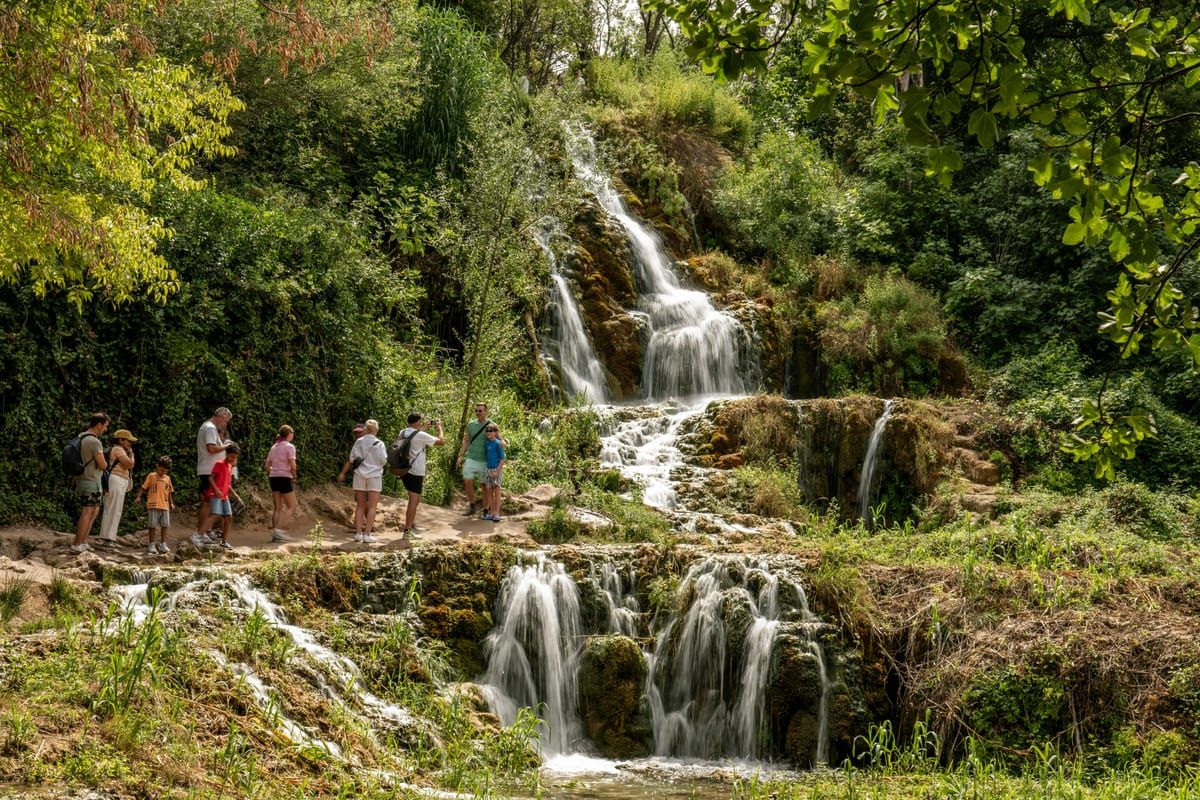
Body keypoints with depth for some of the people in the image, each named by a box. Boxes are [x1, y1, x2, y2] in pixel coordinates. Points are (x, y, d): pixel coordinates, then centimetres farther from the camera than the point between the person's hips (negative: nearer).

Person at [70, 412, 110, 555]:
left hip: (82, 479, 10)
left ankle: (83, 542, 17)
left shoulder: (81, 437, 8)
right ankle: (76, 545, -9)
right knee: (87, 512, -8)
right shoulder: (95, 442, -20)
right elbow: (103, 465, -15)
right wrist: (106, 463, 7)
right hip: (91, 481, -10)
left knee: (95, 510, 18)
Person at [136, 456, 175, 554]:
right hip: (153, 505, -4)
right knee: (153, 525, -2)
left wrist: (171, 503, 13)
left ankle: (162, 544, 13)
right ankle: (152, 545, 4)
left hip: (165, 506, 4)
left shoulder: (167, 478, 15)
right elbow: (144, 487, 2)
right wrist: (139, 497, -9)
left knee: (165, 525, 4)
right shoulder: (151, 476, 3)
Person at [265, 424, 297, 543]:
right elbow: (292, 465, -15)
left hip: (273, 478, 7)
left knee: (278, 507, 11)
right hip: (284, 478, -7)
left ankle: (275, 533, 6)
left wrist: (271, 475, 17)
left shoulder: (274, 447, 13)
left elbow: (268, 465, 11)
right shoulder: (289, 447, -7)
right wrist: (294, 476, 0)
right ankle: (279, 529, -12)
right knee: (292, 507, 2)